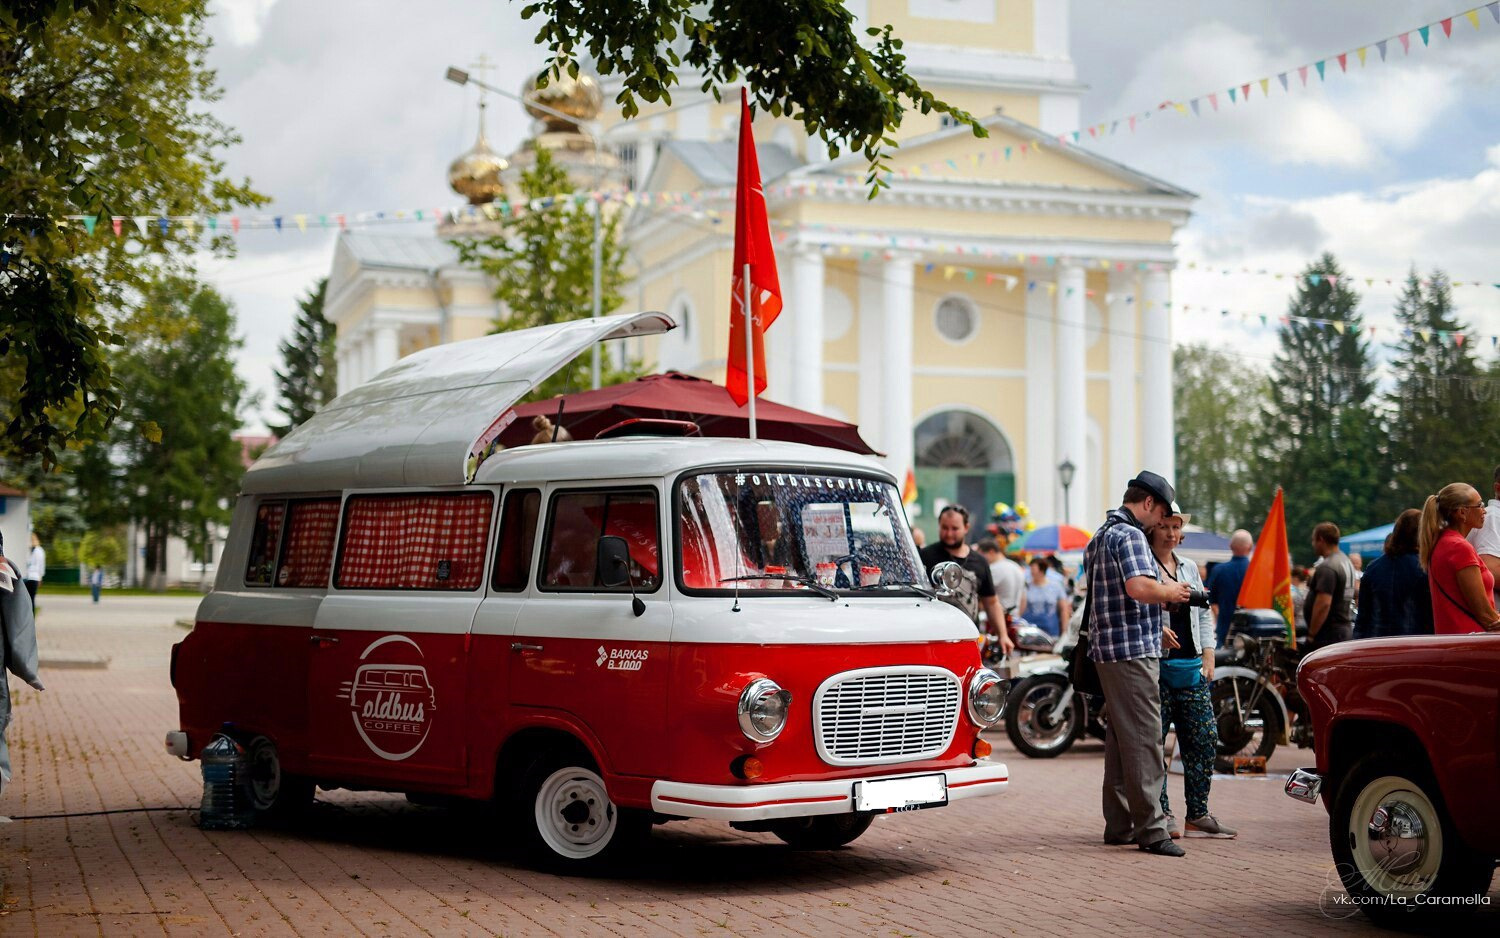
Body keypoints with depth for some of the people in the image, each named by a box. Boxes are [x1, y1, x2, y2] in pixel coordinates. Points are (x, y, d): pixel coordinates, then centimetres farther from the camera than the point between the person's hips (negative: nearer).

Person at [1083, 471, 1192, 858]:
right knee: (1143, 739, -9)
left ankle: (1119, 823, 17)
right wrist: (1170, 593, -9)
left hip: (1108, 651, 10)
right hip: (1133, 651, -10)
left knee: (1120, 737, 13)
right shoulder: (1129, 535, -13)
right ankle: (1150, 828, -8)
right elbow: (1139, 587, -28)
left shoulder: (1100, 536, 20)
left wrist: (1154, 629, 25)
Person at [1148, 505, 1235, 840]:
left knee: (1205, 740, 3)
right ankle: (1162, 814, 4)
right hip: (1155, 666, -6)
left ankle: (1198, 815, 10)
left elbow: (1204, 614, 20)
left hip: (1190, 668, 6)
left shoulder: (1189, 568, 18)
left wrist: (1208, 657, 11)